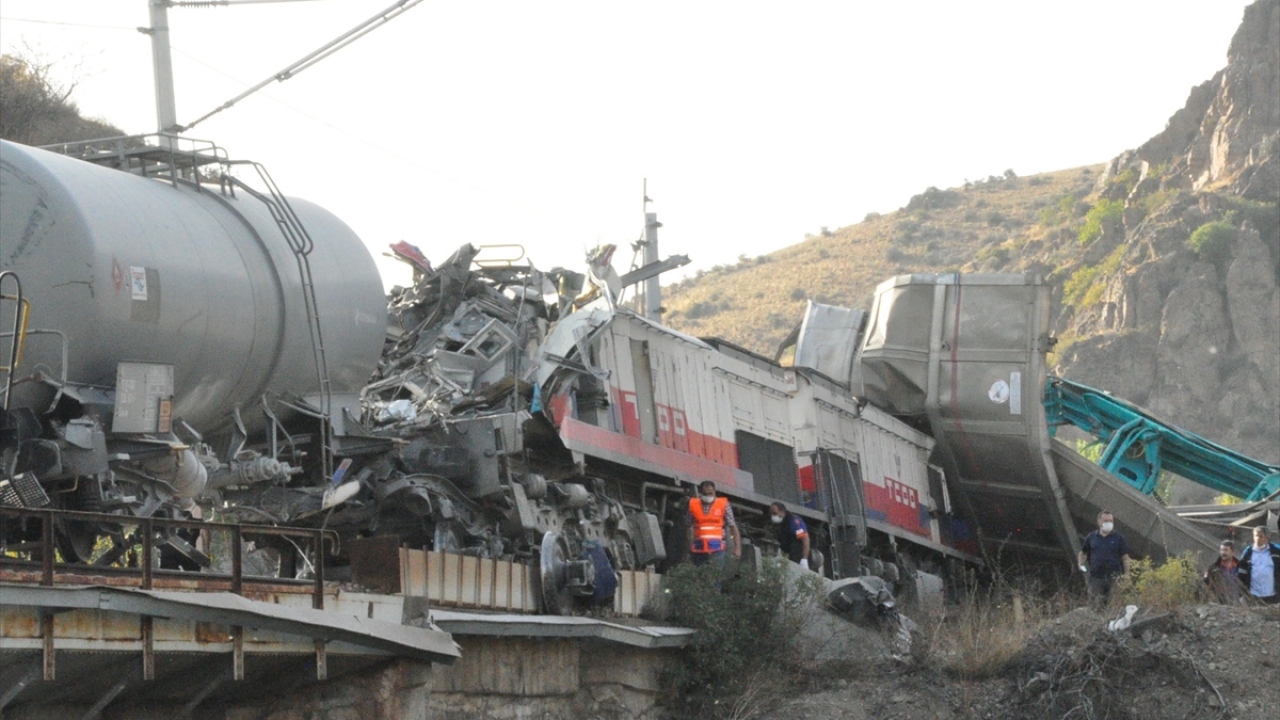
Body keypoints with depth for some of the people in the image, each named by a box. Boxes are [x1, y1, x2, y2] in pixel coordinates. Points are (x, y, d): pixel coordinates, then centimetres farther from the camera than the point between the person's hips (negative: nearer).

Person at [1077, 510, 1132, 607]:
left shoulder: (1118, 538, 5)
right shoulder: (1091, 537, 10)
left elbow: (1125, 558, 4)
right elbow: (1083, 553, 20)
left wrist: (1126, 574, -5)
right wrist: (1081, 564, 0)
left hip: (1113, 578, -1)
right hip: (1096, 577, 1)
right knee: (1095, 604, -1)